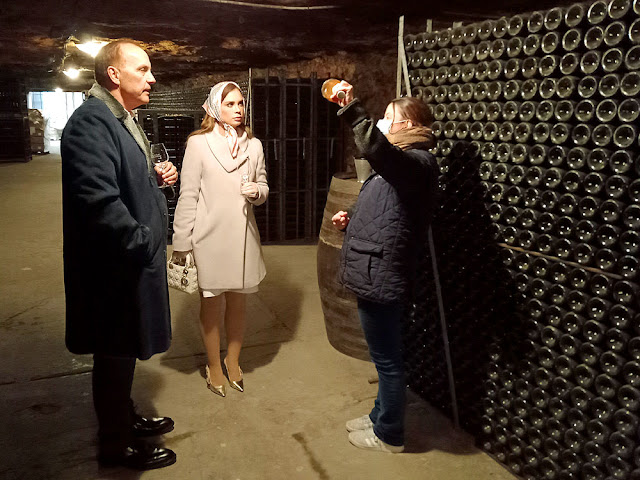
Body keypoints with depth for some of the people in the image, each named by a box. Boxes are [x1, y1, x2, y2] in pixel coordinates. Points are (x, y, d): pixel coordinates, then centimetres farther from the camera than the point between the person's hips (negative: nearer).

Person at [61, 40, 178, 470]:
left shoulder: (124, 120, 13)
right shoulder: (91, 121, -20)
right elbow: (99, 201, -30)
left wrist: (157, 178, 3)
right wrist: (143, 242, -20)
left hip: (135, 260, 10)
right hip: (116, 267, -10)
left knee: (124, 353, 23)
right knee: (116, 356, 8)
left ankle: (125, 418, 43)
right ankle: (117, 445, 28)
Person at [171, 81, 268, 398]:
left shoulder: (254, 145, 7)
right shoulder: (198, 143, -4)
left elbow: (263, 187, 16)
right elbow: (188, 195, -6)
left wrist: (257, 191, -9)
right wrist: (181, 242, -8)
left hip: (243, 235, 4)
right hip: (209, 236, -3)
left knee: (237, 303, 14)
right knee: (211, 304, 9)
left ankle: (233, 362, 34)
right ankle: (214, 366, 28)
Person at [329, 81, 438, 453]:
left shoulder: (417, 161, -14)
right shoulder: (399, 164, 19)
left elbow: (375, 148, -37)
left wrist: (351, 107, -33)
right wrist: (350, 222, 11)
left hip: (383, 278, -10)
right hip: (375, 274, 10)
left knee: (387, 360, 6)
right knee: (386, 357, 22)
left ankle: (389, 435, 24)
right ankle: (381, 416, 39)